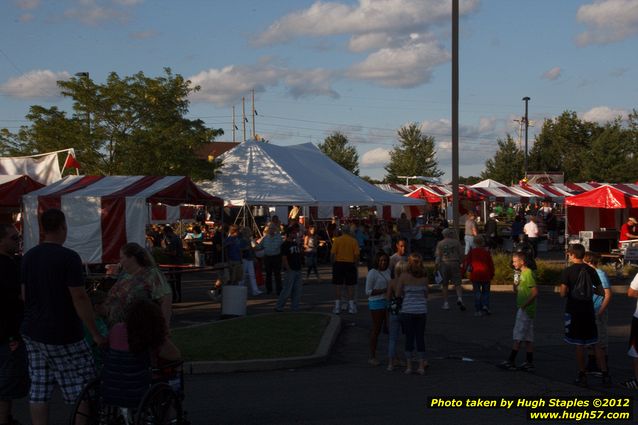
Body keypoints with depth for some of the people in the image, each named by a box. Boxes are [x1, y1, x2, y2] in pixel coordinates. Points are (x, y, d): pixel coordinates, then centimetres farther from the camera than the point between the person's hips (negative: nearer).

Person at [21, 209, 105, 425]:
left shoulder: (29, 256, 6)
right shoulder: (68, 257, -14)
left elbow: (25, 295, 13)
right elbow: (79, 298, -17)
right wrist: (95, 333, -13)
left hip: (32, 334, 7)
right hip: (62, 336, -7)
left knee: (38, 391, 9)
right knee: (82, 390, 3)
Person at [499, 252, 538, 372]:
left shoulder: (528, 273, -14)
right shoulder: (521, 273, 15)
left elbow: (535, 293, -20)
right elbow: (517, 291, 22)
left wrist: (524, 305, -19)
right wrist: (515, 284, 2)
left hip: (525, 310, -10)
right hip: (523, 310, 10)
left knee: (518, 337, -6)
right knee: (528, 338, 9)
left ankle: (511, 361, -3)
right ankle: (529, 363, 12)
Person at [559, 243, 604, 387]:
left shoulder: (568, 271, -10)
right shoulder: (591, 270, 3)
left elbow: (563, 293, -16)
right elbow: (601, 291, 6)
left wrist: (563, 289, 6)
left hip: (573, 311, -4)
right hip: (589, 310, 4)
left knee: (579, 345, 2)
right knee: (595, 344, 12)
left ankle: (582, 376, 4)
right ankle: (604, 374, 11)